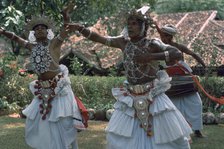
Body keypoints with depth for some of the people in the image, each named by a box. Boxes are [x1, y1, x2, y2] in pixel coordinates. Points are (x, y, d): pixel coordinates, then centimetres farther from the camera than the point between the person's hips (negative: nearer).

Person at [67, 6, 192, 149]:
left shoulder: (152, 44, -12)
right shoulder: (124, 42, 2)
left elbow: (177, 53, -22)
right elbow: (100, 38, 1)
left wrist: (151, 57, -28)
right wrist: (81, 28, -12)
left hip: (152, 97, -4)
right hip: (130, 97, 5)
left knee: (162, 137, 6)